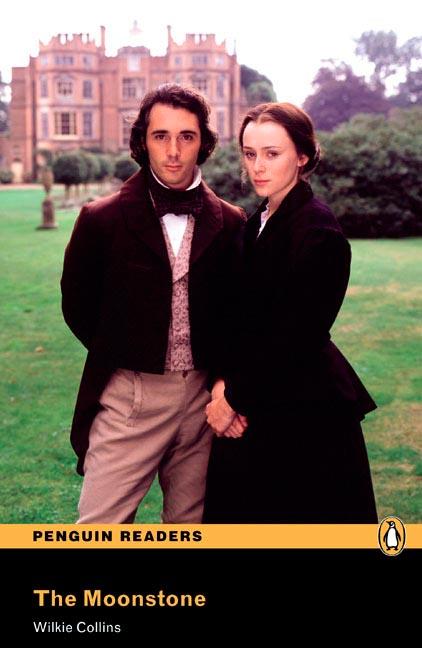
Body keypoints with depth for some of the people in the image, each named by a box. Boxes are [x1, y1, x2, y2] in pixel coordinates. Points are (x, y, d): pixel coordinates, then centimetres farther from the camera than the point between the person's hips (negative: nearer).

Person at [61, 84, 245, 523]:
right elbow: (77, 306, 6)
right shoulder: (102, 219, -5)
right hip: (130, 399, -2)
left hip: (203, 397, 3)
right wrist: (119, 357, 8)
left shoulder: (230, 223, 2)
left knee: (190, 525, 13)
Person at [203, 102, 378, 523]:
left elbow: (294, 335, -20)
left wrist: (235, 397, -12)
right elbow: (242, 318, 8)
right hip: (255, 407, 8)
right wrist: (225, 382, -8)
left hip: (302, 413, -8)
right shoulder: (258, 223, 8)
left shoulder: (317, 230, -17)